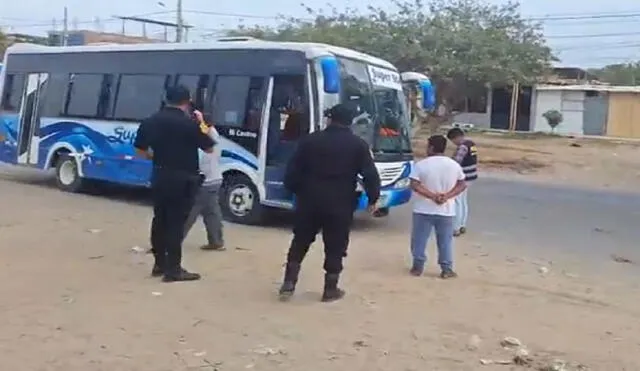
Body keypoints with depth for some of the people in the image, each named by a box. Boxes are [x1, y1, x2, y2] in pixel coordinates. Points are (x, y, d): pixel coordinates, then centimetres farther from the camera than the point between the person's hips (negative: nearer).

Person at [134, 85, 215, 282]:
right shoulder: (189, 123, -14)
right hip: (182, 178, -6)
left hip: (160, 176, 6)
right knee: (176, 222, -3)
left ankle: (159, 263, 24)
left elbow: (140, 149, 9)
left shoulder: (151, 121, 4)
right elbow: (209, 148, -5)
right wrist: (201, 124, 6)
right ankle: (173, 269, 1)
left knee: (160, 219, 15)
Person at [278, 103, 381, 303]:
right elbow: (371, 175, -4)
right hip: (340, 204, -1)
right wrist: (373, 199, 7)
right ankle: (330, 289, 14)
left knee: (300, 242, 15)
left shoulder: (310, 140, 4)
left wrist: (295, 190, 15)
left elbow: (293, 170, 3)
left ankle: (288, 284, 12)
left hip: (310, 200, 2)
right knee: (335, 247, 9)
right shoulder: (359, 145, 0)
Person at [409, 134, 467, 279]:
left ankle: (418, 267, 13)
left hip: (423, 210, -2)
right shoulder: (454, 165, 1)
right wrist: (446, 196, -8)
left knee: (419, 239, 10)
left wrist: (432, 195, -16)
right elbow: (462, 185, 2)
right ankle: (447, 269, 11)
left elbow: (414, 185, -15)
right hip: (446, 210, 2)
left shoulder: (421, 164, -9)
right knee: (445, 241, 11)